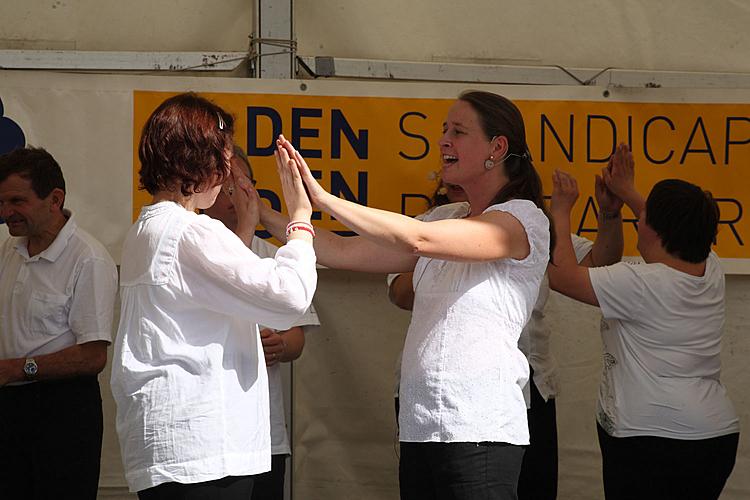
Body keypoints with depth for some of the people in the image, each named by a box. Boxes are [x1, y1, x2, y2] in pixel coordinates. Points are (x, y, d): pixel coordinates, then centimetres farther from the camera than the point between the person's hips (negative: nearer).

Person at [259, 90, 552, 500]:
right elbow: (346, 253, 12)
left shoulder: (523, 220, -7)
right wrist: (262, 215, 4)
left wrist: (323, 199, -22)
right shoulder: (445, 219, 18)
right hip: (419, 427, 7)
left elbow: (417, 239, -21)